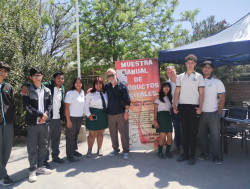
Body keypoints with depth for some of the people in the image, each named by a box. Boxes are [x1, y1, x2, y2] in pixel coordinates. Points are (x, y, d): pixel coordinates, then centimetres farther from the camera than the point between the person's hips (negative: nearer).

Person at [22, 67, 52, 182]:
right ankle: (33, 170, 12)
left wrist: (45, 115, -10)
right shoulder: (27, 90, -2)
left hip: (45, 122, 4)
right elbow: (27, 106, -11)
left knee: (43, 146, 11)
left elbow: (50, 104, 7)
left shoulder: (47, 90, 10)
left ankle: (40, 166, 25)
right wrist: (41, 114, -15)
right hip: (32, 122, -4)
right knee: (32, 148, 1)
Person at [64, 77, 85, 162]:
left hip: (80, 117, 6)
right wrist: (68, 120, -16)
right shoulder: (70, 93, -10)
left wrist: (83, 115, 9)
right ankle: (69, 155, 11)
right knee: (70, 136, 1)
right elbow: (66, 107, -13)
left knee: (76, 135, 14)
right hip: (71, 117, -6)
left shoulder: (82, 93, 8)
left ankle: (74, 150, 28)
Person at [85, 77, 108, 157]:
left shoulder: (105, 93, 6)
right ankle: (89, 150, 21)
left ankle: (99, 149, 30)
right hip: (94, 115, -4)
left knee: (100, 133, 15)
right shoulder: (90, 94, -4)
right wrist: (89, 115, -14)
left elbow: (107, 104, 9)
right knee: (92, 134, 3)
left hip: (103, 115, 4)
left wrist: (107, 113, 2)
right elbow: (86, 105, -5)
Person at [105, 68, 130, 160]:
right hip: (110, 114, 4)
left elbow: (127, 100, -4)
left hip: (121, 113, -3)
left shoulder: (122, 86, -2)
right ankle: (115, 149, 29)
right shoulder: (106, 87, 8)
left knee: (124, 133, 1)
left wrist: (126, 111, -9)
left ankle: (125, 151, 13)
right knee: (113, 133, 12)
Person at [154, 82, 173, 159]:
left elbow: (171, 108, 18)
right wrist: (155, 120, -7)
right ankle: (159, 152, 6)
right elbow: (155, 110, 1)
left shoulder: (170, 97, 20)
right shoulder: (158, 97, 6)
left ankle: (168, 151, 14)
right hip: (161, 116, -4)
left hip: (168, 117, 5)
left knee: (170, 136, -3)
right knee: (163, 137, -11)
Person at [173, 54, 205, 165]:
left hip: (194, 106, -2)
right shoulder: (180, 77, 13)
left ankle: (192, 155, 10)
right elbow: (177, 92, 11)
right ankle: (185, 153, 17)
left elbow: (201, 93, 2)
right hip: (182, 106, 2)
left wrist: (200, 107, -10)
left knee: (193, 131, 1)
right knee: (184, 131, 7)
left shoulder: (199, 76, 7)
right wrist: (174, 106, 2)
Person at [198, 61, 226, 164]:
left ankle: (215, 156, 10)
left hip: (213, 113, -2)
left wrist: (219, 113, -1)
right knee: (202, 134, 9)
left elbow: (222, 99, 3)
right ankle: (204, 153, 23)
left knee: (215, 135, -2)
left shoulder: (217, 82, 3)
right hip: (200, 113, 2)